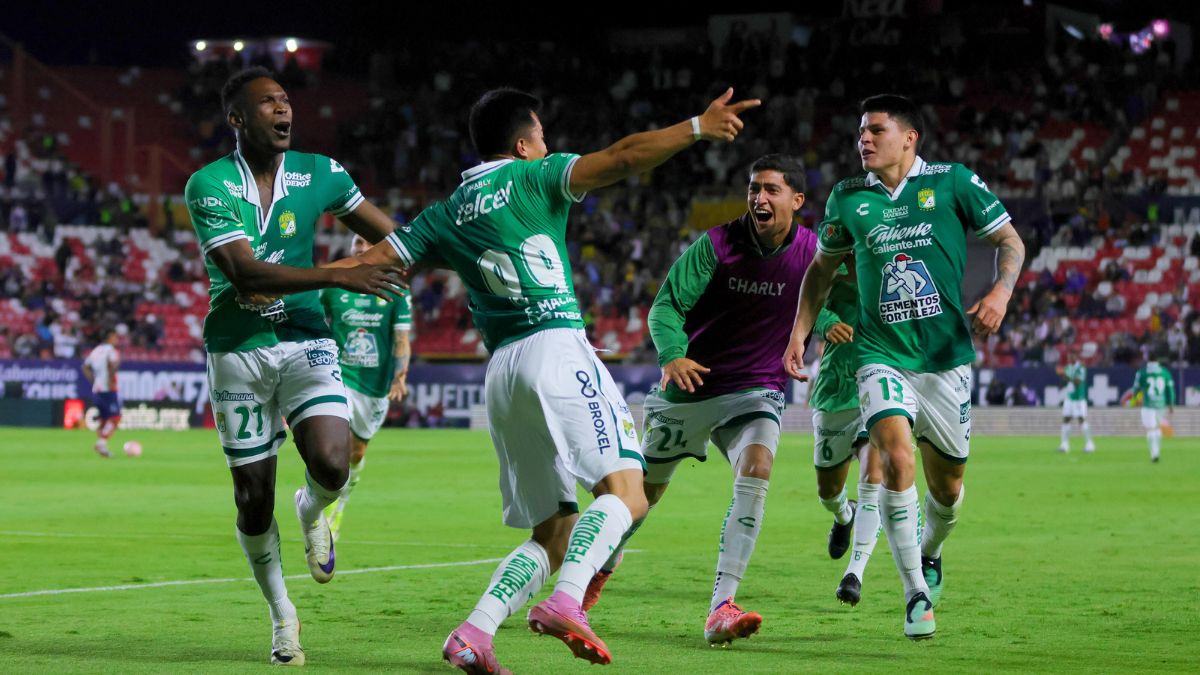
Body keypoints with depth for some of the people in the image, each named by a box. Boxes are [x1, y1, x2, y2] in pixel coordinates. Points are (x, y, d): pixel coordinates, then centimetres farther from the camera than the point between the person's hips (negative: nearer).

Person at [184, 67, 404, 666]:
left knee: (332, 464, -23)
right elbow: (246, 273, -21)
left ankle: (311, 512, 15)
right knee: (253, 499, 1)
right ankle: (282, 618, 23)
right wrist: (339, 276, -27)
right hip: (237, 351, -1)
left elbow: (390, 237, 14)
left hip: (305, 341, 1)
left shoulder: (320, 174, 1)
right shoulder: (208, 186, -9)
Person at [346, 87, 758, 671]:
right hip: (556, 349, -6)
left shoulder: (445, 216, 19)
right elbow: (622, 159, -7)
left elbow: (373, 260, 18)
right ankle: (566, 602, -37)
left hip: (501, 372, 7)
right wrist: (697, 127, -4)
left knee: (552, 534, 10)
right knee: (623, 490, -14)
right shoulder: (534, 177, 6)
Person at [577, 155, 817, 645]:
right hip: (690, 384, 0)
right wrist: (672, 355, -30)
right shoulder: (717, 244, -13)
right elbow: (667, 305, -12)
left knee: (756, 472, -28)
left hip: (756, 392, 0)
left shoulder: (813, 252, -7)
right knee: (644, 490, 11)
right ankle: (597, 576, 41)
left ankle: (721, 609, -30)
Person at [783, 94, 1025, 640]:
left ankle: (929, 554, 44)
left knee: (947, 484, 9)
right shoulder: (848, 198, 5)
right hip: (882, 355, 0)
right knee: (896, 458, -23)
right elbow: (823, 267, 20)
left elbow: (1009, 241, 4)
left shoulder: (952, 182, -2)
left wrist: (1001, 292, -14)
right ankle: (917, 596, -16)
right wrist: (800, 333, 13)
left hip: (947, 355, 0)